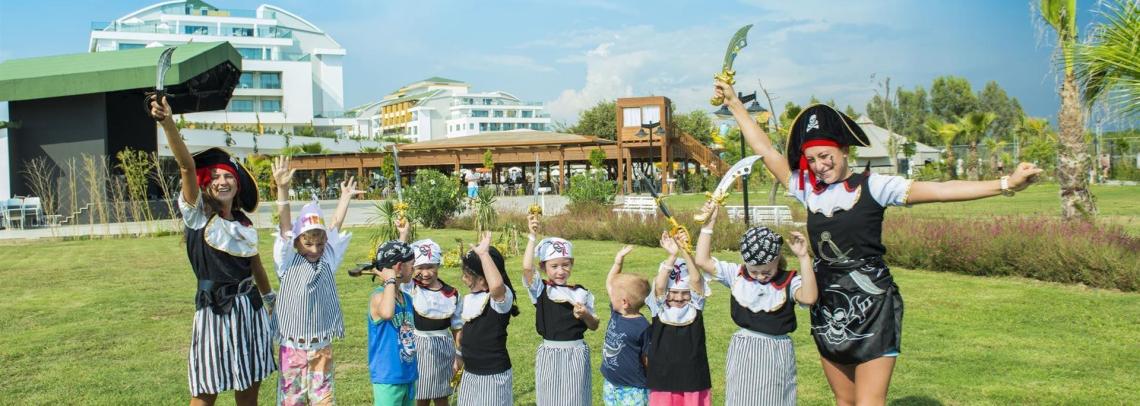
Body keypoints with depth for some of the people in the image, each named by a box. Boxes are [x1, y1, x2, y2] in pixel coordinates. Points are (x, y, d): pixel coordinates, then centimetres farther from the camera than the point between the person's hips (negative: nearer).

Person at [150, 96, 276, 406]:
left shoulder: (246, 225, 9)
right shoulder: (198, 215, -5)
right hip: (214, 310, -5)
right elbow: (187, 165, -20)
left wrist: (270, 299, 32)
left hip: (250, 310, 5)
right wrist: (168, 124, -34)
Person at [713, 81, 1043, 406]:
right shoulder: (808, 190, 6)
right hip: (828, 310, 5)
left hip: (872, 305, -5)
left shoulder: (871, 186, -7)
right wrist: (735, 105, 13)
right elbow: (765, 150, 10)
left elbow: (939, 190, -15)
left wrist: (1005, 184, -23)